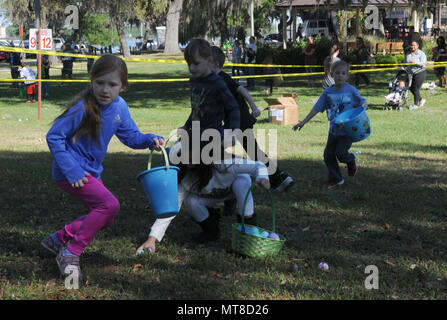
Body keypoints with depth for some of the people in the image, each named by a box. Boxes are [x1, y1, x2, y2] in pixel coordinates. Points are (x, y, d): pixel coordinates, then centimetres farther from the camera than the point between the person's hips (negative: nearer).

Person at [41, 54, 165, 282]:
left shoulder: (119, 106, -2)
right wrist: (71, 171, -23)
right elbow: (53, 137, -19)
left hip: (91, 172, 8)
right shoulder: (83, 107, -22)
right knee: (110, 205, -24)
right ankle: (70, 254, -15)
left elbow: (130, 135, 9)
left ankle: (58, 238, 31)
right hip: (71, 173, -8)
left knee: (105, 219, 15)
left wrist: (150, 140, -12)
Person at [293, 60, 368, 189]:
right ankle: (336, 179, 21)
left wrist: (363, 105, -22)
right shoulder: (328, 92, 0)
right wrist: (303, 122, 0)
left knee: (340, 153, -15)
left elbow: (362, 101, 4)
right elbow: (316, 108, 3)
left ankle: (351, 160, 21)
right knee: (328, 155, 3)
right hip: (333, 130, 4)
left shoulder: (351, 90, -7)